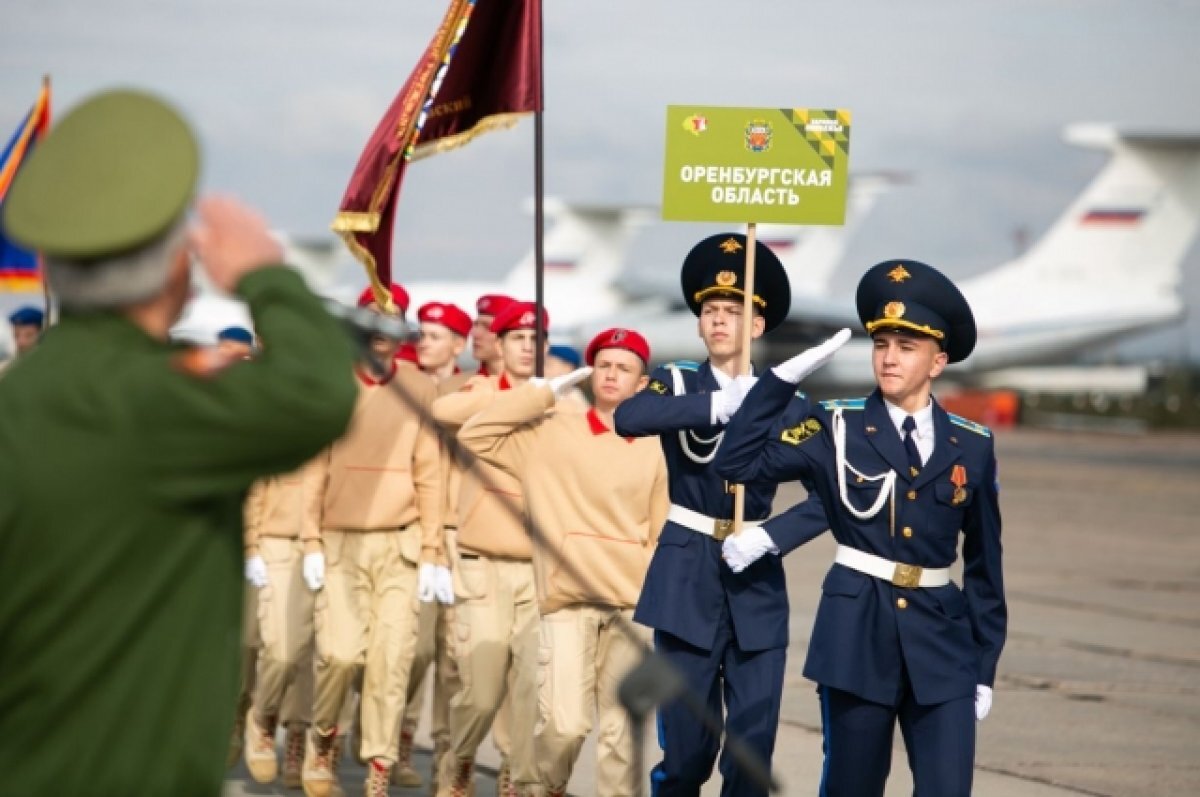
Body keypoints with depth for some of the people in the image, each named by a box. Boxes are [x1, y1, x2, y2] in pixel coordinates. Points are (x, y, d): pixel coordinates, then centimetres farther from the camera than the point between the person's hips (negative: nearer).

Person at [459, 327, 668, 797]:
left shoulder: (652, 450, 10)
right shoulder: (551, 434, 6)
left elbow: (663, 537, 12)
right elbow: (474, 436, -1)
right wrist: (545, 393, 1)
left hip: (631, 605, 2)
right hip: (568, 602, -2)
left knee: (621, 730, 0)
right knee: (565, 723, -11)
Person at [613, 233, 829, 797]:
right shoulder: (678, 384, 1)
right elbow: (628, 417, -23)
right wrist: (718, 405, -28)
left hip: (757, 582, 1)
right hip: (687, 579, -1)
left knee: (754, 739, -1)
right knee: (686, 739, 0)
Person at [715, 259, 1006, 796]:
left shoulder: (971, 446, 5)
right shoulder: (836, 429, 0)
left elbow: (983, 562, 10)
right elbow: (737, 461, -9)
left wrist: (984, 667, 9)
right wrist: (788, 375, -13)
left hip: (941, 635, 1)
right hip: (857, 632, -1)